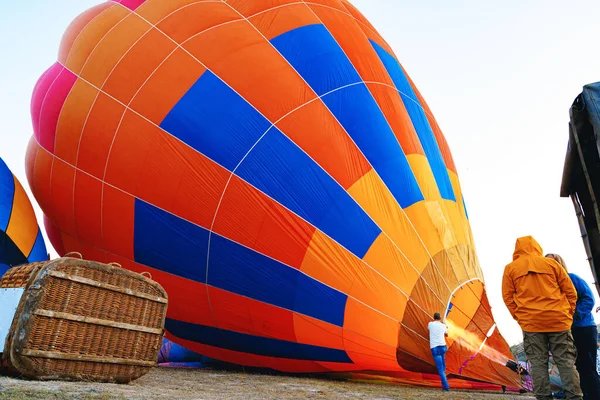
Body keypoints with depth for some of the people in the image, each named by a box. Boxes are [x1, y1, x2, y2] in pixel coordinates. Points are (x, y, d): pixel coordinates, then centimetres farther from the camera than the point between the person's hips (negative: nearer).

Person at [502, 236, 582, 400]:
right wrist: (568, 314, 15)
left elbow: (507, 296, 4)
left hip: (530, 322, -1)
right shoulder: (551, 263, 7)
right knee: (566, 361, 8)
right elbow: (570, 291, 8)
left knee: (538, 362, 4)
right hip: (558, 320, 1)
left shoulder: (511, 268, 6)